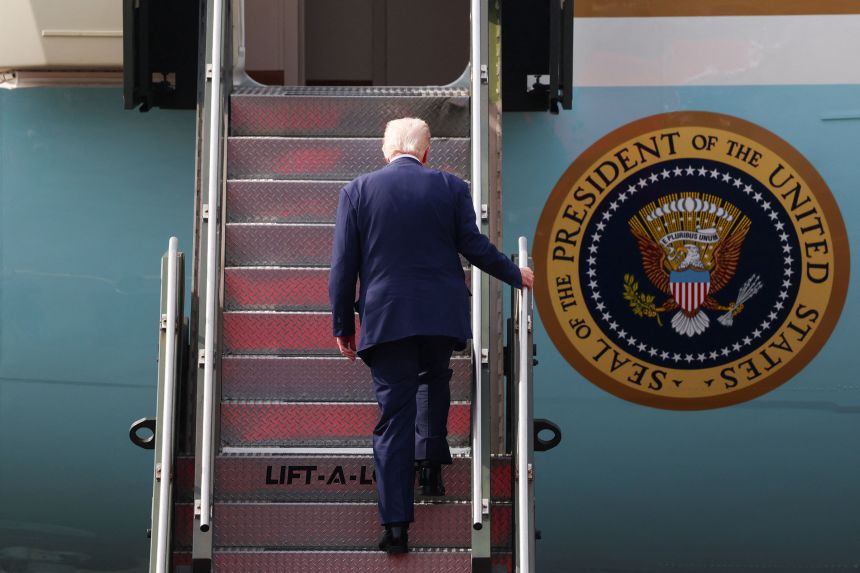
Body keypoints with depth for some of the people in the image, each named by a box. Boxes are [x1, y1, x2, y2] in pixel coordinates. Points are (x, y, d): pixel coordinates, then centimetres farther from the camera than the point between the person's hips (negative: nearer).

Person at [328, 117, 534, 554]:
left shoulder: (357, 190, 1)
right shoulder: (450, 187, 1)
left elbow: (343, 265, 0)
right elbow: (473, 246, -1)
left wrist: (342, 325, 7)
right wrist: (515, 275, 16)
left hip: (385, 317, -1)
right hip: (441, 314, 1)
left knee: (394, 416, 1)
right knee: (434, 379, 30)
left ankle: (396, 525, -3)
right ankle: (430, 460, 16)